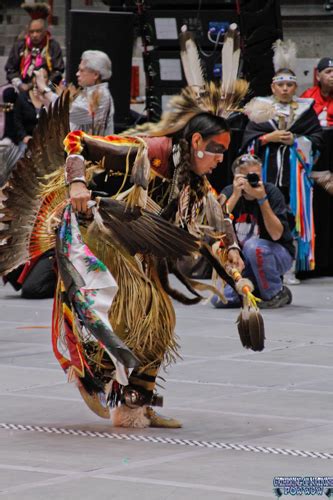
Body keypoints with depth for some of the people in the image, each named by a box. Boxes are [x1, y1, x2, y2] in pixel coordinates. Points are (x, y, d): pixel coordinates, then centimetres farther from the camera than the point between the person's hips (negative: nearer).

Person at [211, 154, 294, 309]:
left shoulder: (271, 192, -15)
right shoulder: (229, 193, -6)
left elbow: (276, 234, -25)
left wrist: (262, 199, -31)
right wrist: (235, 196, -28)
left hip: (279, 256, -3)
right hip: (245, 261, 4)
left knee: (253, 245, -36)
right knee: (220, 300, -16)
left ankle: (277, 294, -14)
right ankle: (259, 290, 12)